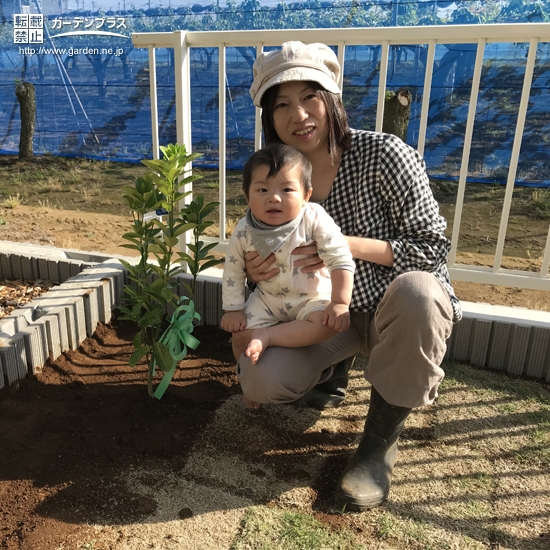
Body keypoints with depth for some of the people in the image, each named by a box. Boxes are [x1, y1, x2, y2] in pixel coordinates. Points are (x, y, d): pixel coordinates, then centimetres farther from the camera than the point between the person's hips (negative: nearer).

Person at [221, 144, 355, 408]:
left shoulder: (314, 219, -24)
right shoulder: (244, 231, -15)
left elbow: (341, 260, -22)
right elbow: (233, 271, -2)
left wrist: (340, 303, -26)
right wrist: (233, 309, -3)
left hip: (313, 297, -2)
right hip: (267, 299, 3)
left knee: (328, 324, -30)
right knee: (240, 336, -7)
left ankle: (267, 336, -20)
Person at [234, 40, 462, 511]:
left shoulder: (385, 155, -19)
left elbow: (433, 245, -16)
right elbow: (266, 252, 5)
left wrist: (349, 245, -28)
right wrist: (254, 271, -20)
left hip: (399, 311, -2)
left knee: (416, 291, -39)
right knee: (259, 382, -18)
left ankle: (382, 437, -15)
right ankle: (332, 369, 18)